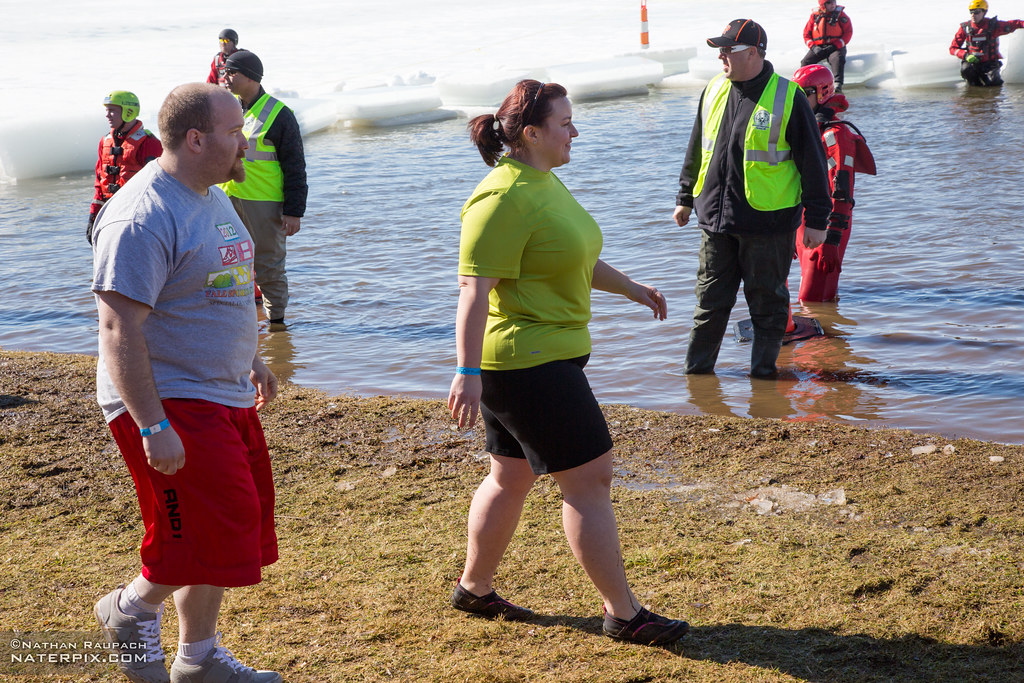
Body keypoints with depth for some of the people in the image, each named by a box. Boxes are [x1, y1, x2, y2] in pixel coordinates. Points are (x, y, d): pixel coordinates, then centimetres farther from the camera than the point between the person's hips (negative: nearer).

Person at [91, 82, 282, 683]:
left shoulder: (212, 198, 11)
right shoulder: (144, 216, -21)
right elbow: (120, 329, -24)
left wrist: (251, 360, 28)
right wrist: (153, 426, -27)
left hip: (227, 397, 10)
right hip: (171, 403, -10)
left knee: (228, 535, 14)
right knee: (207, 533, -8)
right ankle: (131, 608, 18)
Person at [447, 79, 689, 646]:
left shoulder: (543, 181, 12)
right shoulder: (504, 199, -20)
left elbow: (572, 256, 27)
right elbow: (474, 290, -25)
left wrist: (629, 287, 33)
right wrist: (467, 372, -29)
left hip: (548, 355, 10)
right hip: (526, 361, -10)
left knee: (512, 477, 18)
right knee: (590, 477, -6)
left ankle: (474, 588, 32)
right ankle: (623, 614, 2)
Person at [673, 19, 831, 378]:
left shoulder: (787, 98, -8)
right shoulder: (713, 91, 8)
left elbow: (813, 162, -5)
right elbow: (696, 152, 20)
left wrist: (816, 219, -6)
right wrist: (685, 198, 22)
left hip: (767, 223, -5)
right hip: (714, 218, 5)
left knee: (767, 301, 6)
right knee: (711, 298, 11)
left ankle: (763, 369, 20)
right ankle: (696, 368, 22)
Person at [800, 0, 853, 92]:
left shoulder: (840, 14, 0)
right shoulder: (814, 15, 6)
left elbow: (848, 32, -3)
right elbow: (806, 34, 10)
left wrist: (835, 46, -15)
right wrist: (813, 47, -8)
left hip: (836, 46, -2)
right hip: (818, 47, 2)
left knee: (837, 59, -34)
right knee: (806, 62, -21)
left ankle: (838, 84, -43)